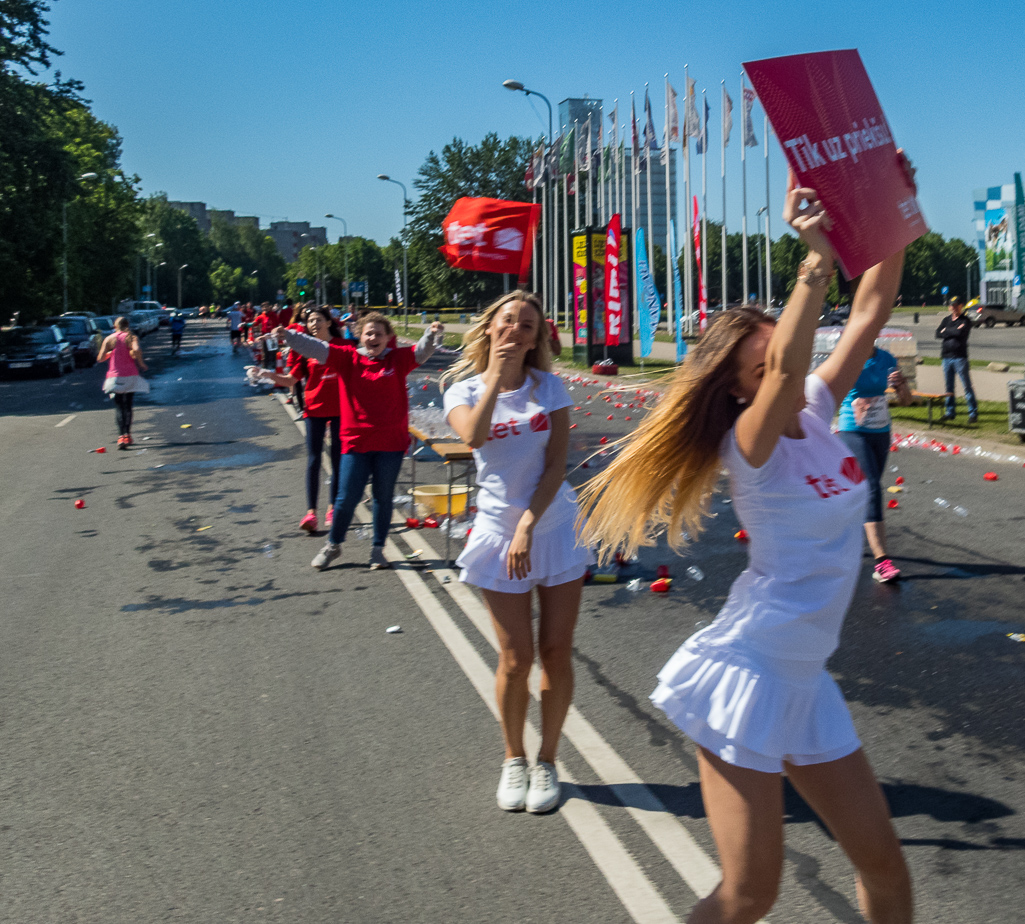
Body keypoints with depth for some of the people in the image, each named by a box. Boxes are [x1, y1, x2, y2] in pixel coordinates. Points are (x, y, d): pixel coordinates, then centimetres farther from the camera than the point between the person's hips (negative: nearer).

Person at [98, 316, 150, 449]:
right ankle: (127, 435, 9)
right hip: (130, 376, 0)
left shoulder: (109, 339, 2)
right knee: (128, 407, 14)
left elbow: (100, 359, -2)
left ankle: (121, 436, -16)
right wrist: (141, 364, -6)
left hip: (115, 377, 0)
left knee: (120, 408, 2)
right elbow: (136, 350, -22)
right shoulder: (132, 337, -1)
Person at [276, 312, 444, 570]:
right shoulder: (347, 357, 0)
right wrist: (288, 336, -23)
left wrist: (432, 335, -33)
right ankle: (333, 545, 26)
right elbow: (317, 349, -9)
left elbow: (421, 352, -12)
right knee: (347, 498, 4)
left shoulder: (398, 358, 1)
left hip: (391, 443, 0)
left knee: (383, 498, 10)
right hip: (356, 442, 0)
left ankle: (378, 549, 26)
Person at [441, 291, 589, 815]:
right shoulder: (464, 389, -1)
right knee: (516, 659, 2)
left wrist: (528, 525, -14)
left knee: (556, 653, 3)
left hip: (555, 526, 1)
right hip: (499, 530, -1)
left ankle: (546, 761, 20)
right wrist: (495, 374, -19)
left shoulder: (549, 387, 1)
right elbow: (473, 437, -25)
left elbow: (556, 465, -5)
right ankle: (513, 760, 23)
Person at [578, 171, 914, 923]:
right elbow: (787, 368, -35)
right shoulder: (752, 444, -14)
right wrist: (818, 256, -35)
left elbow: (872, 312, 3)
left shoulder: (815, 412, 4)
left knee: (882, 861, 12)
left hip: (805, 681, 7)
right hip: (748, 672, -7)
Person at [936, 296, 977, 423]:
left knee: (967, 385, -6)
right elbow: (938, 334, 2)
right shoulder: (946, 319, 15)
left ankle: (973, 412, -3)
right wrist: (953, 332, -8)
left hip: (960, 357, -5)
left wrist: (946, 331, -4)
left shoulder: (965, 320, 0)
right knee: (948, 387, 9)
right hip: (946, 356, 5)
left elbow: (960, 333, -18)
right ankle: (950, 412, 17)